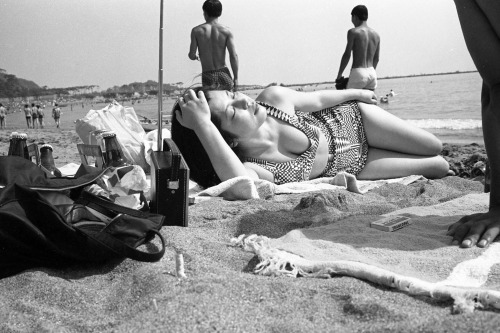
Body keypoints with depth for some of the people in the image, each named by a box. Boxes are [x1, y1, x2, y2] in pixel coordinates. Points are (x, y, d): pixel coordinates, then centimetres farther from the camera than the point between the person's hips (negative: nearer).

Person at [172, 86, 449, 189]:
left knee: (434, 149, 13)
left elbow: (316, 100, -8)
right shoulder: (249, 168, -37)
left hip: (351, 119, 2)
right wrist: (202, 125, -67)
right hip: (349, 168, -2)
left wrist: (357, 92, 9)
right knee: (438, 167, 4)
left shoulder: (274, 98, -28)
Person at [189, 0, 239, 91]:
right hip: (223, 75, 0)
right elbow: (233, 56, -7)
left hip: (208, 77, 0)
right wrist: (235, 78, -1)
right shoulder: (226, 31, -1)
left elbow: (191, 55, 0)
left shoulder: (196, 31, 0)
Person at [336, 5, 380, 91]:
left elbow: (347, 55, -9)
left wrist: (339, 75, -3)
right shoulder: (376, 35, 13)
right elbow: (376, 59, 19)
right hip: (372, 74, 6)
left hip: (358, 73, -6)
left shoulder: (353, 32, -5)